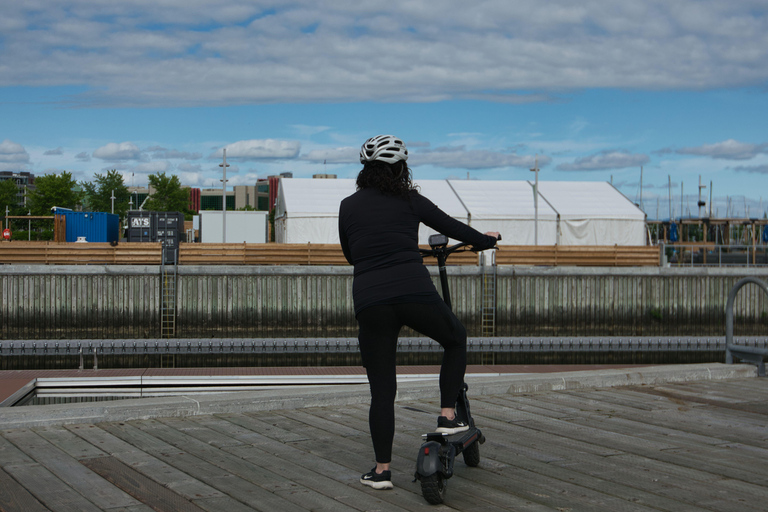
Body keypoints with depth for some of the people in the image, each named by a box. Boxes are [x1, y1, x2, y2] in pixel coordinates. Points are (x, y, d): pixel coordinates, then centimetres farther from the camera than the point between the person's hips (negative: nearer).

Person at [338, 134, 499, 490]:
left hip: (369, 300, 2)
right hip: (414, 291, -1)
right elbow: (450, 226, 21)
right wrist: (485, 240, 39)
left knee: (381, 389, 10)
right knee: (456, 339, 27)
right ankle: (447, 417, 19)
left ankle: (382, 470, 12)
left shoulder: (348, 207, 13)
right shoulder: (409, 200, 10)